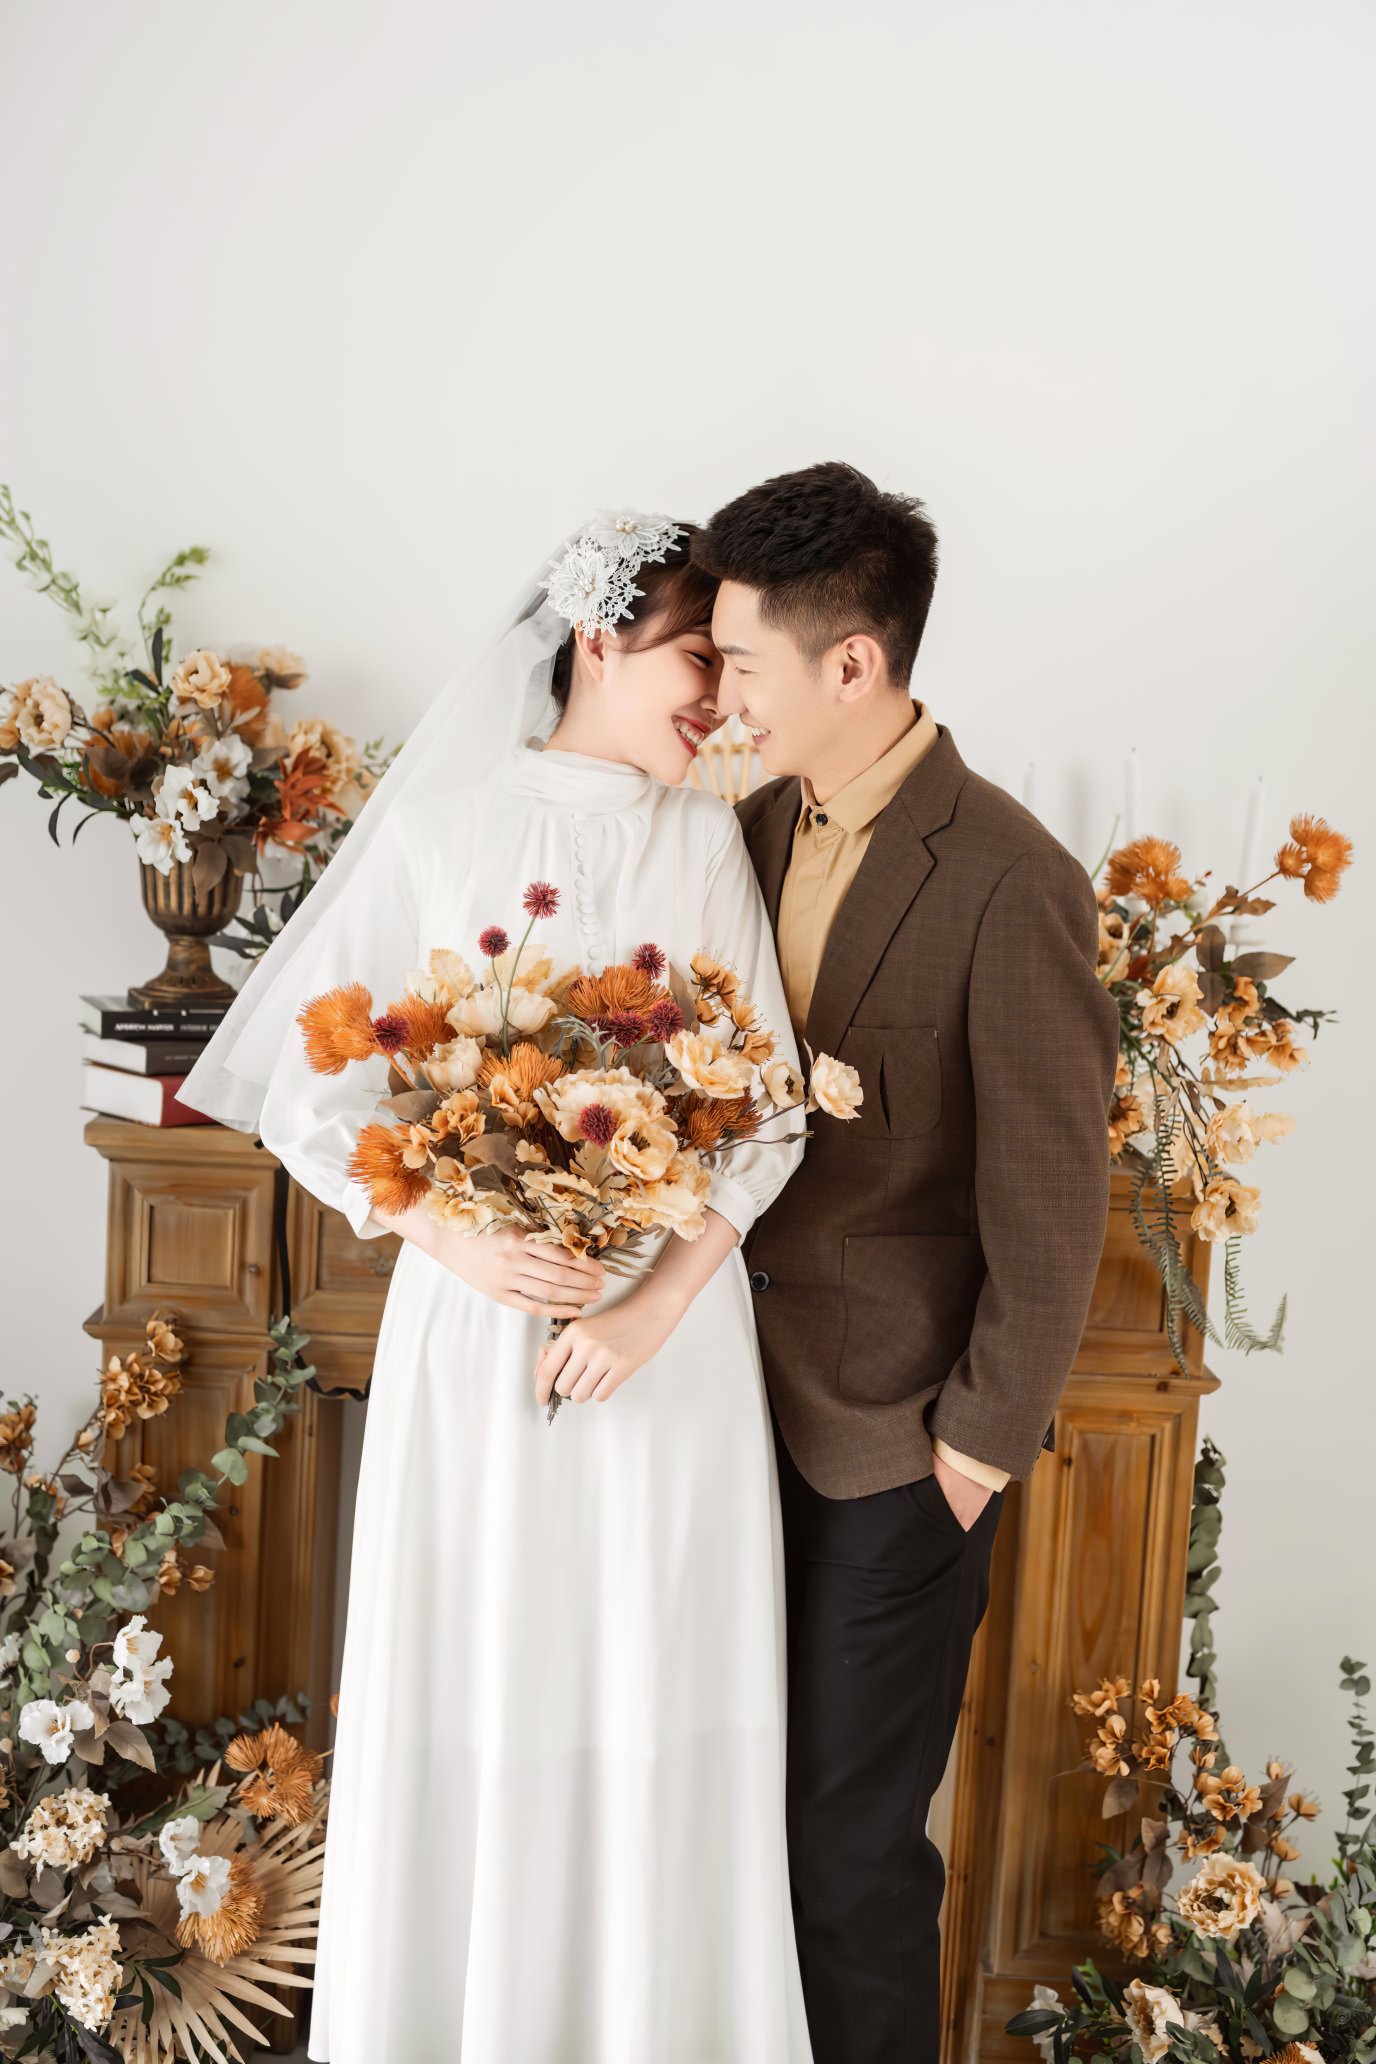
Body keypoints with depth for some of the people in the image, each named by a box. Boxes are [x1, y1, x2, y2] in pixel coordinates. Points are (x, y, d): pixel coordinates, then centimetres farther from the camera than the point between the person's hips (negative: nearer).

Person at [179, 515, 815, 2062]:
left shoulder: (707, 841, 4)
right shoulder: (439, 822, -2)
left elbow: (768, 1107, 1)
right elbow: (313, 1082, -1)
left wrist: (658, 1300, -12)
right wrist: (454, 1236, -15)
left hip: (671, 1327, 2)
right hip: (474, 1312, -1)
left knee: (652, 1689, 9)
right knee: (472, 1687, 9)